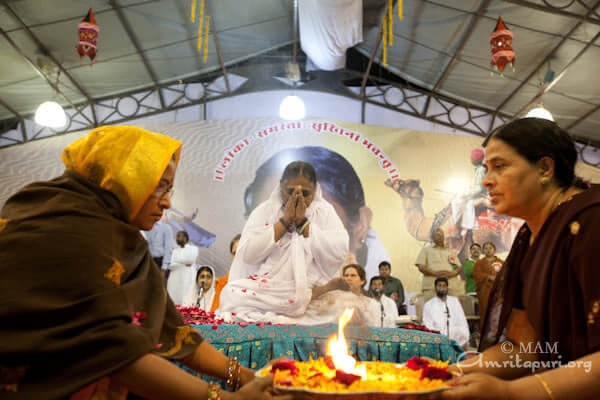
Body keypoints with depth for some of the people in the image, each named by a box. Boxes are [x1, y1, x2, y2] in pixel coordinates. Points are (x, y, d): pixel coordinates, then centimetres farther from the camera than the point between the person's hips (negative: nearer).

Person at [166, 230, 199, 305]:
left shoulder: (193, 248, 10)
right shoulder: (175, 251, 21)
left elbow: (191, 259, -10)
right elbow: (170, 266, 7)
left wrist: (178, 261, 2)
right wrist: (183, 264, -6)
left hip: (188, 279, -4)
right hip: (175, 279, 4)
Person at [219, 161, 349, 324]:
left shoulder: (324, 211, 6)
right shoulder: (264, 211, 7)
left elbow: (339, 254, -9)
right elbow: (248, 255, -7)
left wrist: (303, 222, -10)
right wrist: (284, 221, -9)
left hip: (310, 292, 0)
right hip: (263, 287, 1)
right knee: (230, 294, -25)